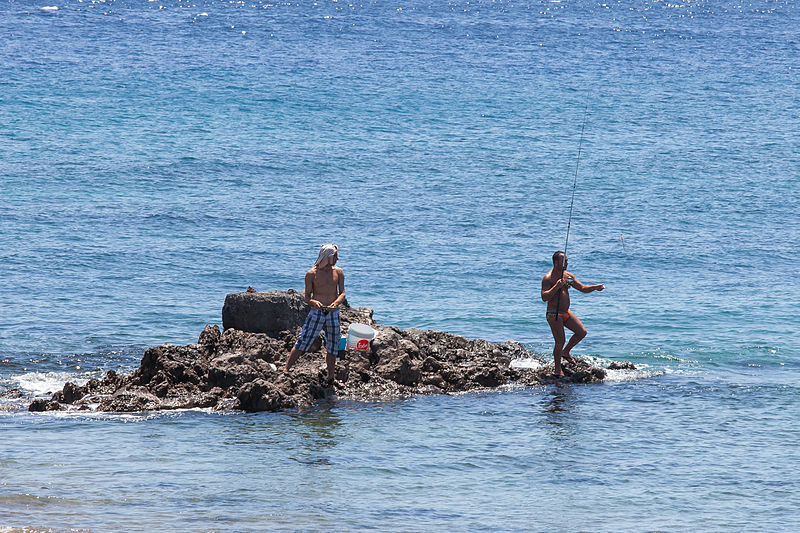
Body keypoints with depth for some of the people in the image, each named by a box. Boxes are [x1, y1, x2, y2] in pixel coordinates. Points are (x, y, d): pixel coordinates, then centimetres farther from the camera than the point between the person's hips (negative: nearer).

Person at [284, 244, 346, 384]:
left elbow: (342, 293, 2)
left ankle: (331, 378, 19)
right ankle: (285, 370, -4)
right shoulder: (312, 274, -4)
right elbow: (307, 296, -1)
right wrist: (313, 302, -24)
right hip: (316, 313, -3)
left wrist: (336, 303, -19)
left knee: (332, 348, 8)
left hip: (333, 313, 3)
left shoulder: (338, 272, 6)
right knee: (302, 343, -8)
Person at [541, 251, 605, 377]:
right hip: (554, 314, -8)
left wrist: (595, 287, -2)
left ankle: (565, 352, 26)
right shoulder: (548, 278, -14)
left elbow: (582, 288, 15)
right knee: (560, 341, -9)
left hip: (566, 313, 8)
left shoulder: (568, 276, 10)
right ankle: (558, 370, 3)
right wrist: (556, 287, -33)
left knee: (582, 332, 5)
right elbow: (544, 297, -24)